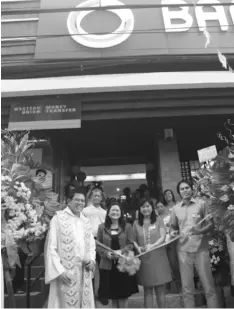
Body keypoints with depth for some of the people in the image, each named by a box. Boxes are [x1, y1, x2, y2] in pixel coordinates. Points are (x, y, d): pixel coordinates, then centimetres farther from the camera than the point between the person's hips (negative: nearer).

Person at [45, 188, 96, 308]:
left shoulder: (86, 221, 10)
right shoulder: (58, 218, -8)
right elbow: (51, 247, -10)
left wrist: (92, 260, -3)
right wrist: (60, 270, -15)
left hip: (84, 272, 5)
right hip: (65, 272, -5)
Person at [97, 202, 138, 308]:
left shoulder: (127, 226, 0)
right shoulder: (102, 227, 1)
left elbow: (131, 244, -2)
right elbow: (98, 245, 1)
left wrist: (121, 251, -17)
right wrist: (106, 253, -14)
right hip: (108, 265, 1)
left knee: (123, 295, 7)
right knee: (112, 295, 12)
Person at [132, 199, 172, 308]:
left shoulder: (158, 220, 1)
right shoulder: (136, 223, 5)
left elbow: (163, 237, -7)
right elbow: (134, 241, 9)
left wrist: (153, 245, -22)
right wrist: (138, 248, -11)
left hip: (158, 258, -1)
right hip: (144, 259, 1)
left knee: (160, 289, 6)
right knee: (147, 290, 11)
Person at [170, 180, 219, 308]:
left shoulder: (201, 203, -1)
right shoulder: (175, 208, 5)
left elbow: (210, 224, 0)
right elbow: (173, 226, 15)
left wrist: (200, 231, -19)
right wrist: (172, 232, -7)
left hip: (201, 249, -2)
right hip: (183, 250, 2)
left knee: (209, 286, 7)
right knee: (187, 288, 11)